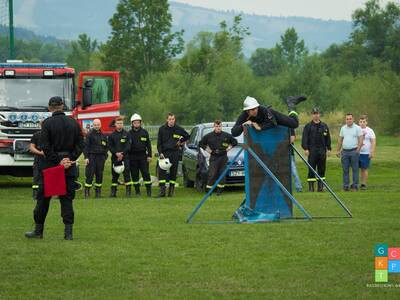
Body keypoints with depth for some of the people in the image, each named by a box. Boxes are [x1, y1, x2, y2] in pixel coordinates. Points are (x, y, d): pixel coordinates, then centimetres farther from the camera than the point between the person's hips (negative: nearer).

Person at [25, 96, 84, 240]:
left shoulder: (47, 123, -9)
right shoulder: (73, 123, 4)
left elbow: (45, 147, -14)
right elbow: (80, 144, 1)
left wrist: (58, 161, -11)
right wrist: (70, 159, -4)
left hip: (49, 165, -3)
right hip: (69, 168, 3)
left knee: (43, 198, 8)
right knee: (67, 198, 6)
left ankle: (38, 230, 13)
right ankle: (68, 232, 0)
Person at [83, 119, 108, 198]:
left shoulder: (103, 135, 12)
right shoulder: (89, 134, -1)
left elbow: (106, 147, 19)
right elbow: (86, 146, -5)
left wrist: (105, 157, 8)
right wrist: (86, 157, -12)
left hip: (101, 157, 4)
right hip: (91, 157, -4)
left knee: (99, 175, 6)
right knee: (89, 175, -8)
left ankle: (98, 192, 13)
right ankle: (87, 192, -5)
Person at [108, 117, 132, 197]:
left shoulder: (126, 134, 5)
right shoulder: (112, 135, 8)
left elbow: (128, 146, 0)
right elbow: (110, 146, 3)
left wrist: (122, 154, -11)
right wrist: (116, 153, -11)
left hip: (124, 157, -1)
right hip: (115, 157, 1)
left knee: (126, 173, -8)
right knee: (114, 174, 4)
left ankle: (128, 191, -8)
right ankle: (113, 192, 10)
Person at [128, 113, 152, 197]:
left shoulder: (144, 132, 6)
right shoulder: (129, 133, 5)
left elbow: (148, 145, 8)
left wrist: (149, 155, 1)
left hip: (143, 156, -1)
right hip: (133, 157, 1)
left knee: (146, 173, -6)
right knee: (134, 174, 3)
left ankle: (149, 190, -2)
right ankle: (137, 191, 11)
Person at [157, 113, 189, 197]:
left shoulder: (178, 129, 3)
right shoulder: (162, 129, 1)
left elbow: (187, 136, 21)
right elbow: (159, 143, 1)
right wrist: (160, 153, -10)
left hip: (175, 153, 1)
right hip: (164, 153, -1)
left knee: (173, 171, 3)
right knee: (161, 171, -12)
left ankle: (171, 190, 10)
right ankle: (162, 190, -13)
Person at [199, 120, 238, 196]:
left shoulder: (226, 135, 5)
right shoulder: (209, 136, 1)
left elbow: (235, 141, 17)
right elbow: (201, 143, 11)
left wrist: (229, 147, 6)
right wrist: (207, 149, 1)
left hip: (223, 157, 2)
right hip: (213, 158, -2)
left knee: (222, 174, 2)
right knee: (212, 174, -11)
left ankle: (220, 189, 10)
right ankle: (208, 189, -7)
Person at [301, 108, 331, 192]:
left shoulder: (324, 126, 12)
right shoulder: (308, 126, 3)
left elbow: (328, 138, 15)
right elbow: (304, 138, -2)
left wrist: (329, 148, 8)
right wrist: (305, 149, -12)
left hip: (322, 151, 3)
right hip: (312, 151, -3)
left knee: (322, 169, 5)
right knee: (311, 169, -4)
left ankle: (321, 186, 11)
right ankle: (311, 187, -2)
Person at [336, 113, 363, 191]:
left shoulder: (357, 128, -1)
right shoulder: (343, 128, 13)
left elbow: (360, 140, -6)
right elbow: (340, 140, 17)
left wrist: (358, 149, -15)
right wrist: (338, 150, 13)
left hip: (354, 151, -4)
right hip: (344, 151, 4)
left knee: (355, 169, -1)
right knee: (345, 170, 5)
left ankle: (355, 186, 2)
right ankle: (345, 186, 9)